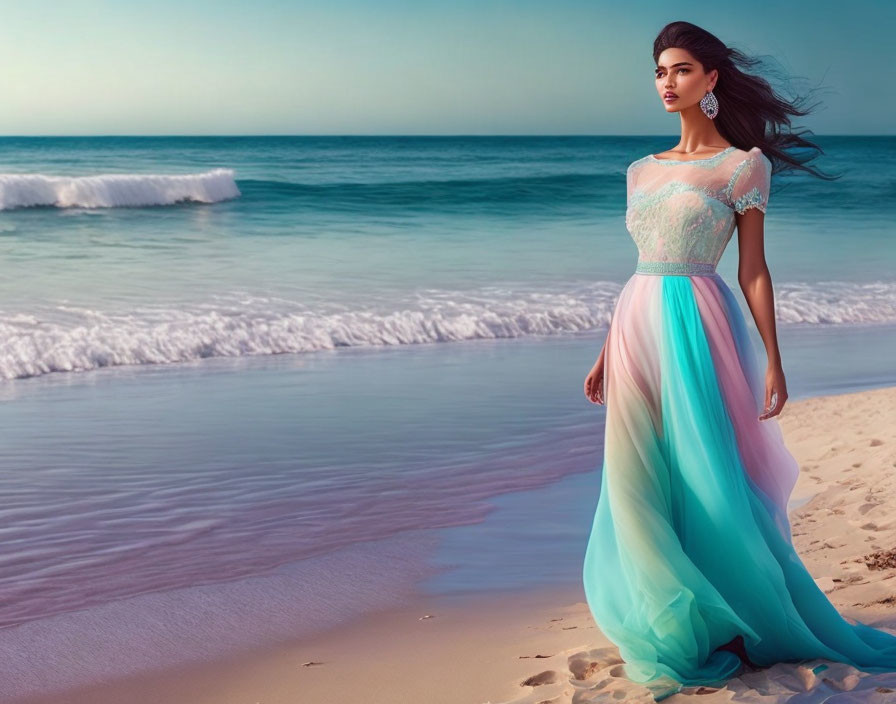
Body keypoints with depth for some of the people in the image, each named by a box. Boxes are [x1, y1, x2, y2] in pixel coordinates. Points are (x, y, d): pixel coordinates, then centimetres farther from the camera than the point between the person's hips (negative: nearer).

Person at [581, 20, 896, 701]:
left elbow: (754, 268, -3)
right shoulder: (644, 170, 15)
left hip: (694, 329, -6)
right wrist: (607, 352, 17)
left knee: (705, 482, -4)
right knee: (638, 487, 5)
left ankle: (751, 622, 13)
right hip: (639, 327, 6)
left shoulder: (741, 165, -2)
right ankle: (676, 627, 19)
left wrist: (773, 361, -8)